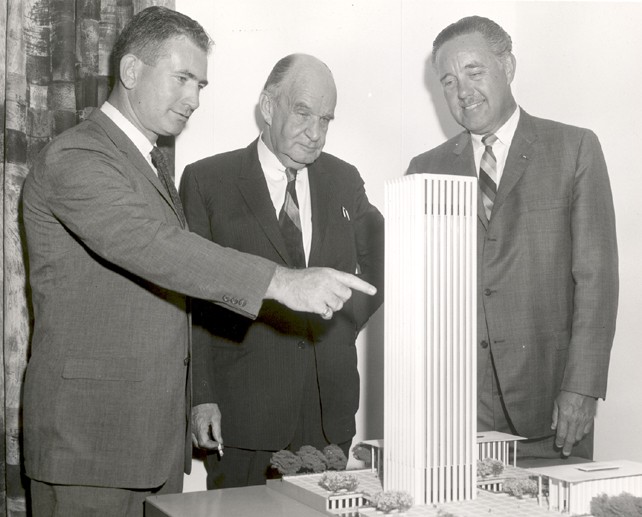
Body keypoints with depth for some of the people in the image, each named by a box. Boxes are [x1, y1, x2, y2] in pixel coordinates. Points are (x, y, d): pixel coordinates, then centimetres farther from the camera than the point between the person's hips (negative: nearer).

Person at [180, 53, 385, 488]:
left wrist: (348, 321, 8)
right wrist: (202, 396, -8)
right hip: (243, 410, -3)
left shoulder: (345, 180, 10)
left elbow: (382, 261, 24)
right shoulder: (206, 180, -1)